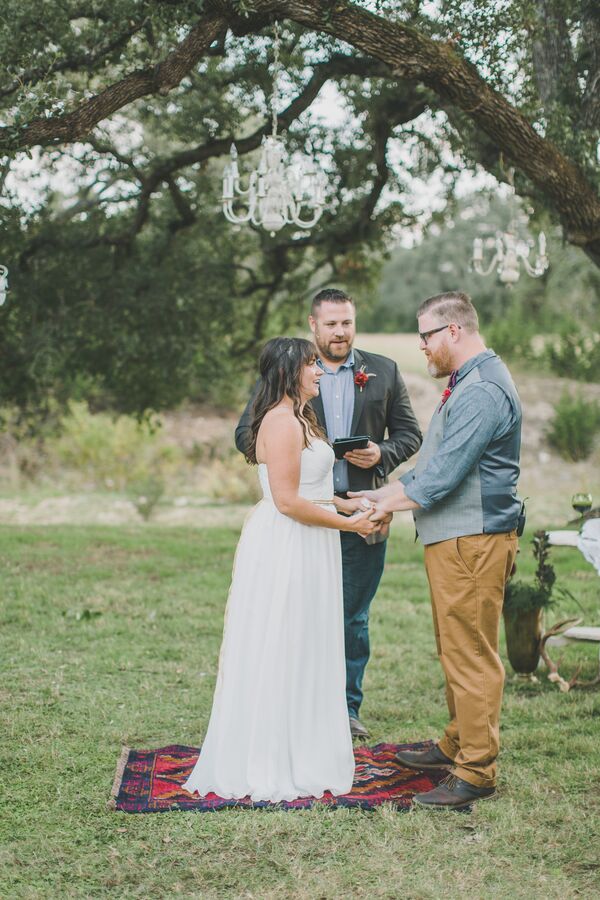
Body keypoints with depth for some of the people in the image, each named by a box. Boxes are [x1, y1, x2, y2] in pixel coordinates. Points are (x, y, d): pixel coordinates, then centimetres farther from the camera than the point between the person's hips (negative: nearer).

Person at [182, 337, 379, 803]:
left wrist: (346, 503, 10)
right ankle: (270, 766, 10)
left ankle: (300, 753, 27)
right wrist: (348, 523, -14)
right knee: (279, 654, -1)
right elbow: (288, 501, -22)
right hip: (284, 549, -10)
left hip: (304, 550, 10)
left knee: (303, 653, 16)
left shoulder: (299, 419, 16)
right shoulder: (281, 421, -17)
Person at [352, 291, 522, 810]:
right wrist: (384, 495, 13)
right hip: (452, 539, 11)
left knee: (471, 656, -5)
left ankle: (476, 772, 3)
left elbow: (442, 476, -22)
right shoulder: (465, 384, 17)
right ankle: (457, 745, 30)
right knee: (455, 651, 18)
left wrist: (386, 505, -8)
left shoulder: (482, 391, -19)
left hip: (473, 542, -11)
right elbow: (433, 466, 21)